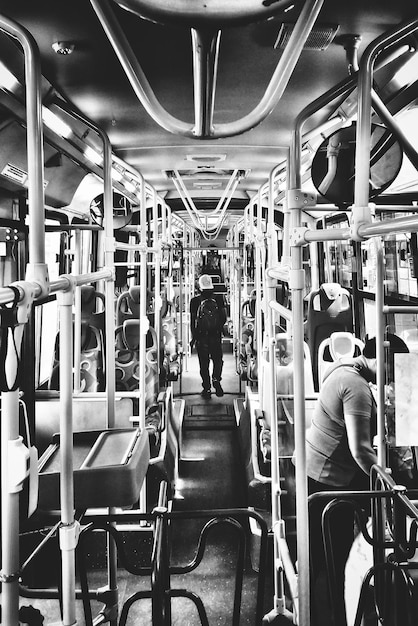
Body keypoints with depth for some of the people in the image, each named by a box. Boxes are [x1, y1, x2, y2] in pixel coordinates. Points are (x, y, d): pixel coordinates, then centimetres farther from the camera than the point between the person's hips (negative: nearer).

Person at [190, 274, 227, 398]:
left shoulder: (195, 301, -4)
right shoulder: (218, 299, -2)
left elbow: (192, 320, -2)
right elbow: (224, 317, 0)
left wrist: (193, 336, 7)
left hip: (201, 336, -1)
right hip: (216, 335, 1)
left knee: (203, 363, 7)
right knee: (218, 359, 14)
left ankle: (207, 388, 9)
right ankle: (216, 379, -9)